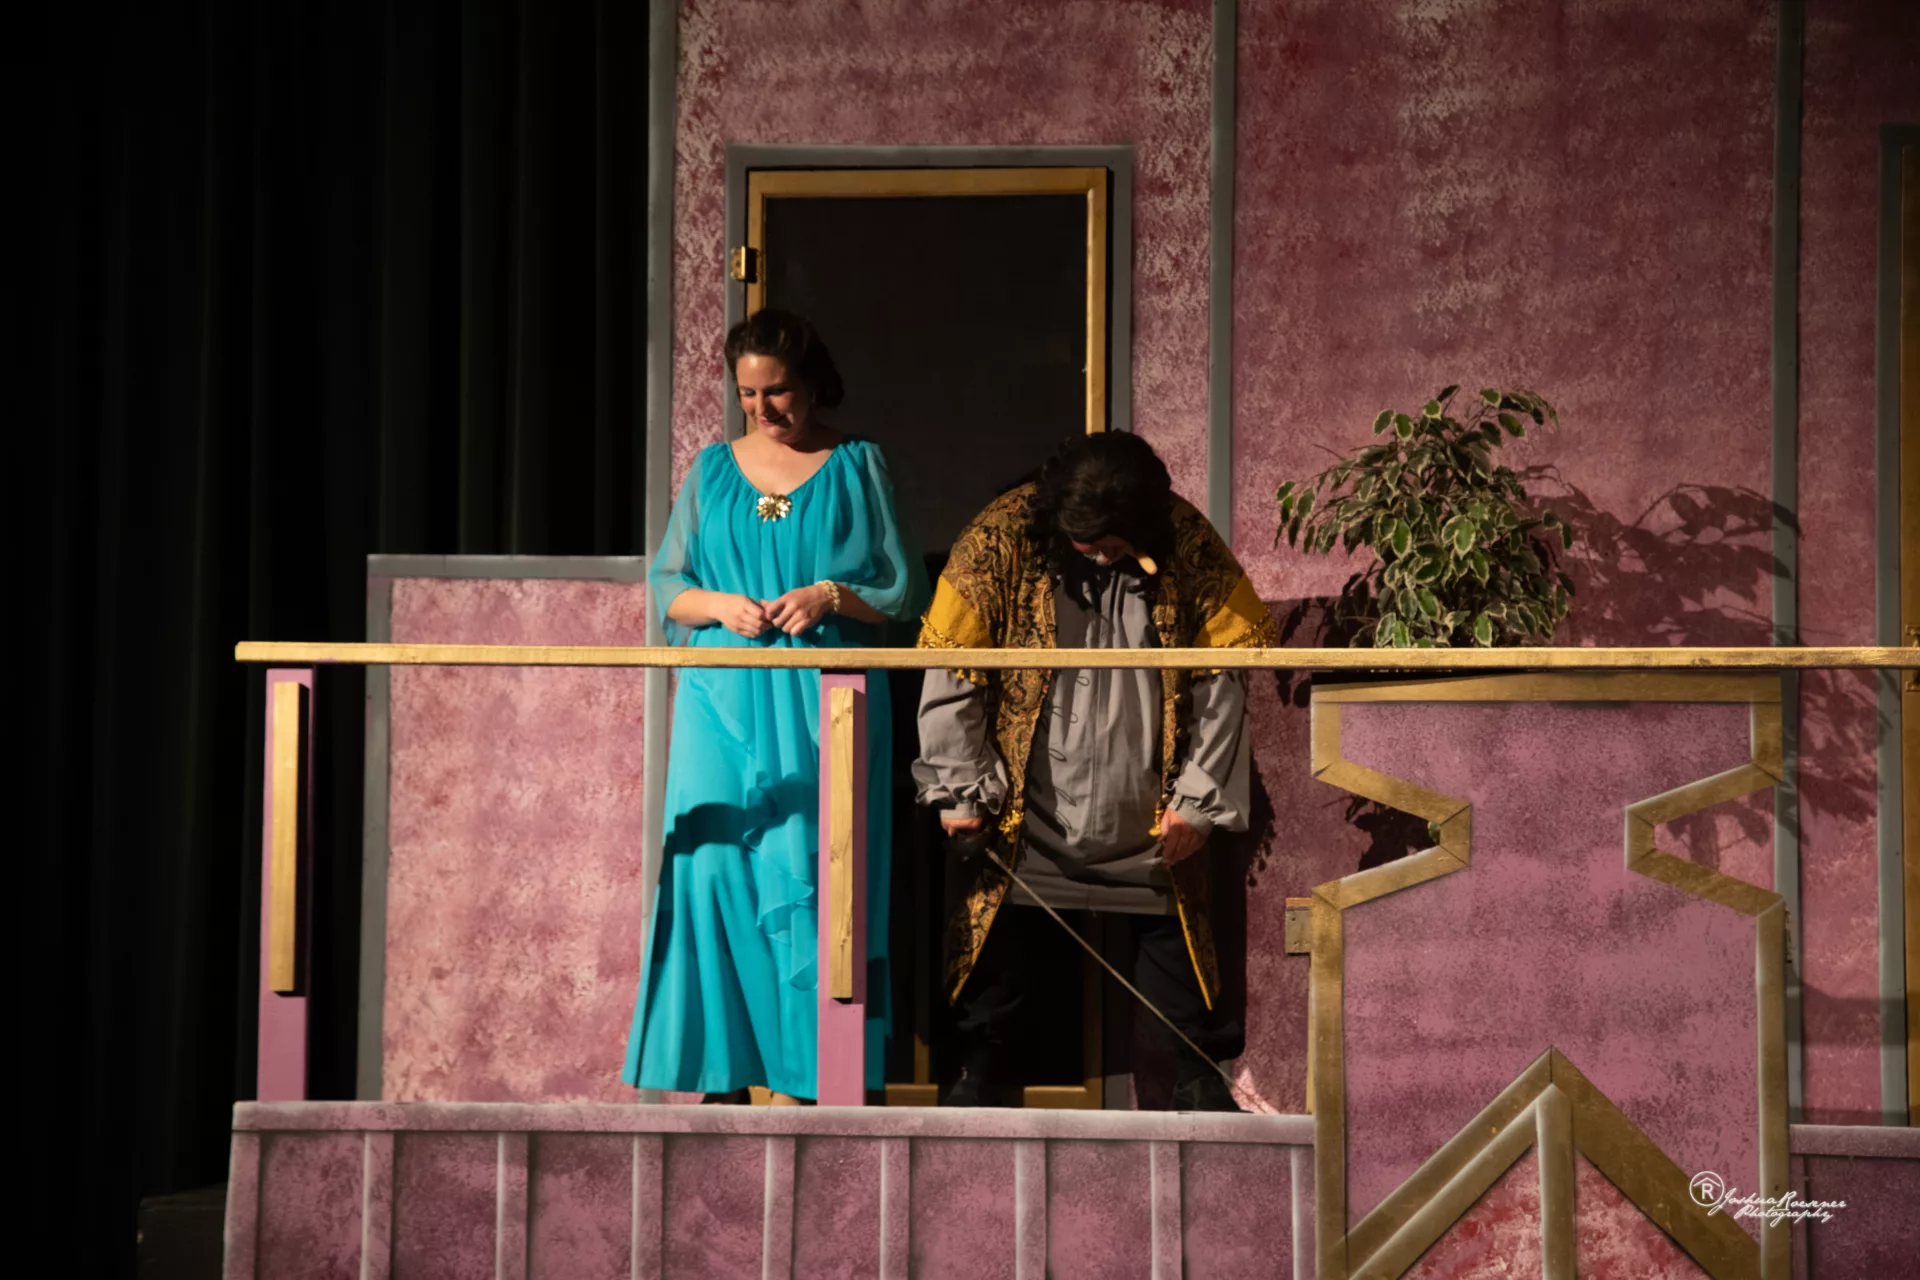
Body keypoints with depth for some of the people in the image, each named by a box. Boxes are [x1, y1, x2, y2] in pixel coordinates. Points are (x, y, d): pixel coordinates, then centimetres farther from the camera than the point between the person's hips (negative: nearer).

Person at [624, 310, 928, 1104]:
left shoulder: (857, 468, 7)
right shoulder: (713, 470, 13)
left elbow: (906, 588, 5)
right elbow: (666, 583, 14)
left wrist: (832, 596, -12)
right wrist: (719, 605, -6)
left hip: (823, 709, -2)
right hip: (725, 704, 2)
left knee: (810, 874, -6)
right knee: (715, 866, -6)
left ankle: (805, 1074, -3)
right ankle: (724, 1069, -2)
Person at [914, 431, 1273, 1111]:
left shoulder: (1190, 546, -9)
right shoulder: (1002, 540, -12)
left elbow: (1228, 673, -4)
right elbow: (951, 671, -6)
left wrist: (1199, 800, -5)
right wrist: (960, 790, -6)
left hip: (1148, 810, 1)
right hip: (1026, 806, 0)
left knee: (1169, 928, 7)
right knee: (1001, 923, 6)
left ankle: (1199, 1073, 22)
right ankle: (981, 1067, 24)